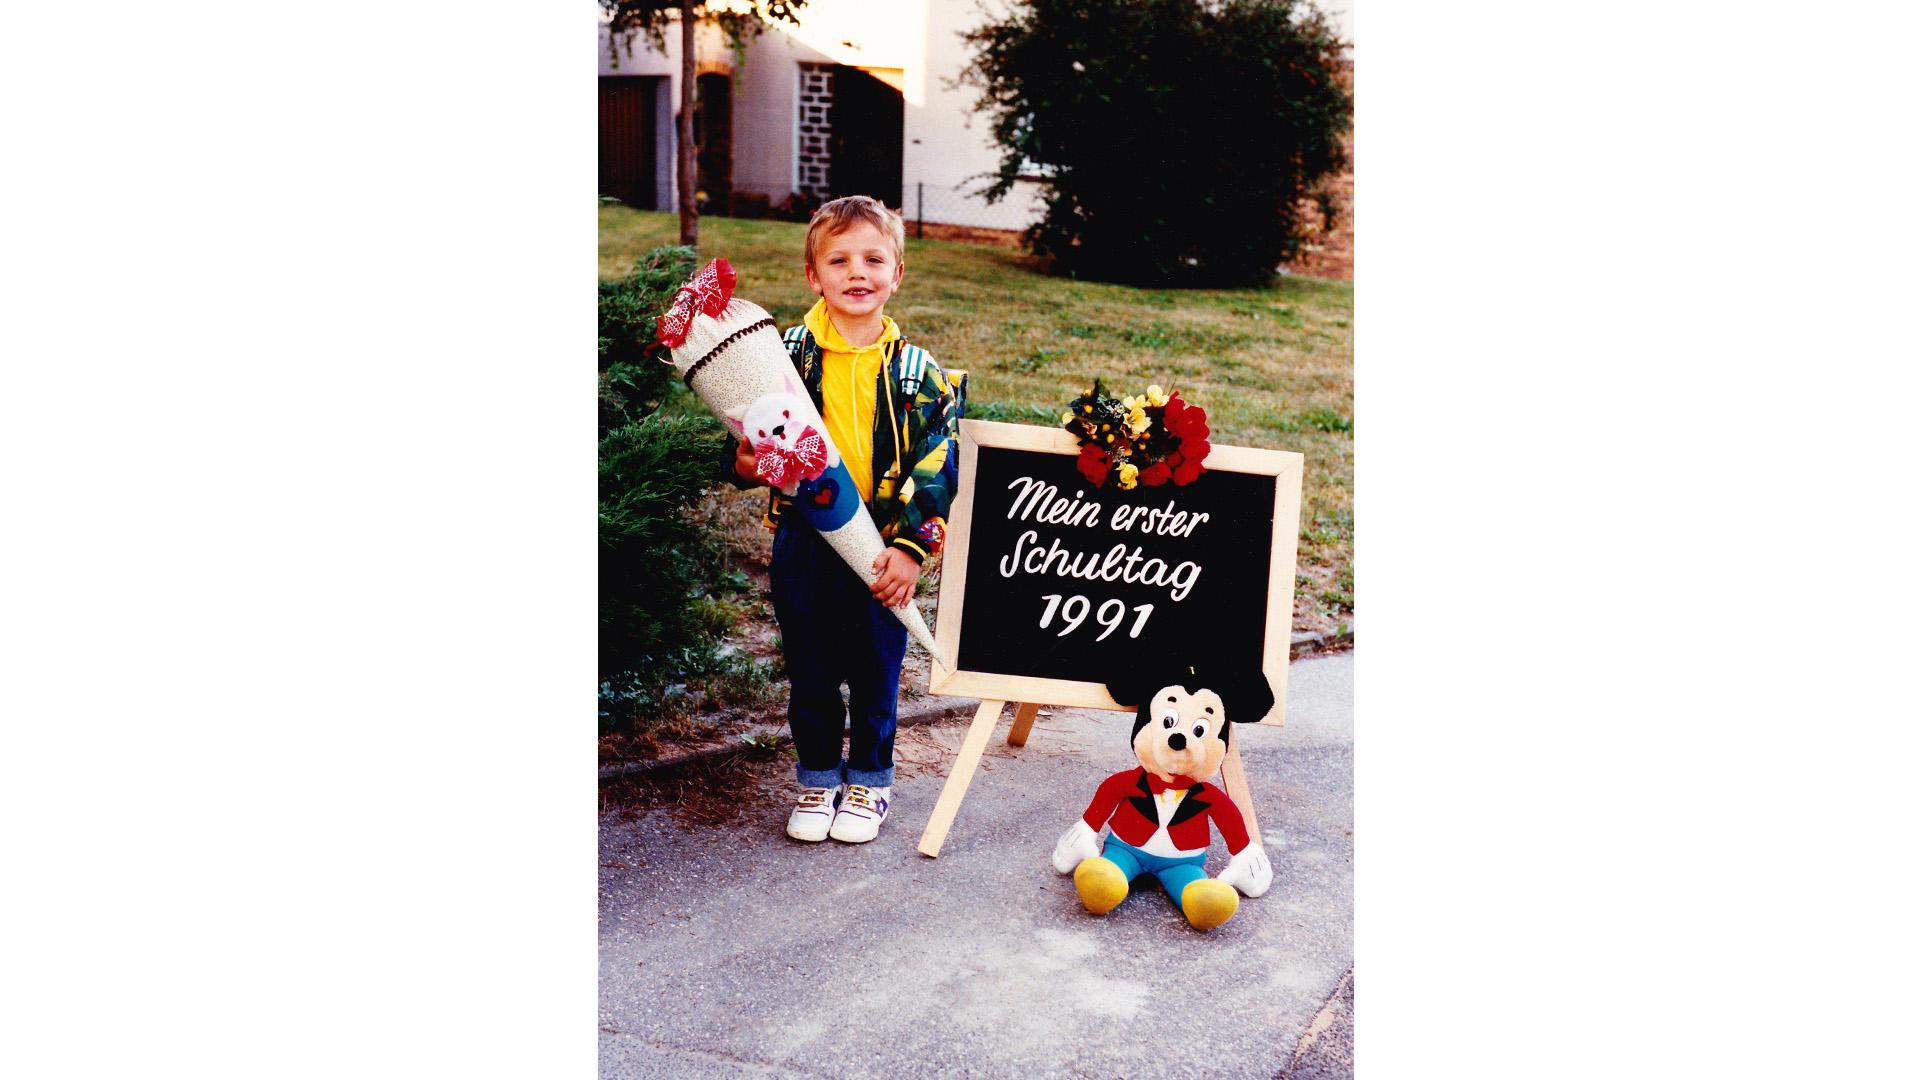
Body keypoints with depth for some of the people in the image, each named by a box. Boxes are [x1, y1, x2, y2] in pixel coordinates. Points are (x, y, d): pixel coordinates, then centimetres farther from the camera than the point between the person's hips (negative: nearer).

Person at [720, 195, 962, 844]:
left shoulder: (916, 372, -3)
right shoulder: (789, 355, -2)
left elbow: (935, 469, -4)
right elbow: (751, 439, 5)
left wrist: (912, 547, -11)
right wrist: (745, 465, -18)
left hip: (882, 550, -1)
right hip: (802, 542, 1)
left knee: (875, 673, 12)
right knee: (809, 672, 13)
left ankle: (868, 782, 31)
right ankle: (817, 780, 32)